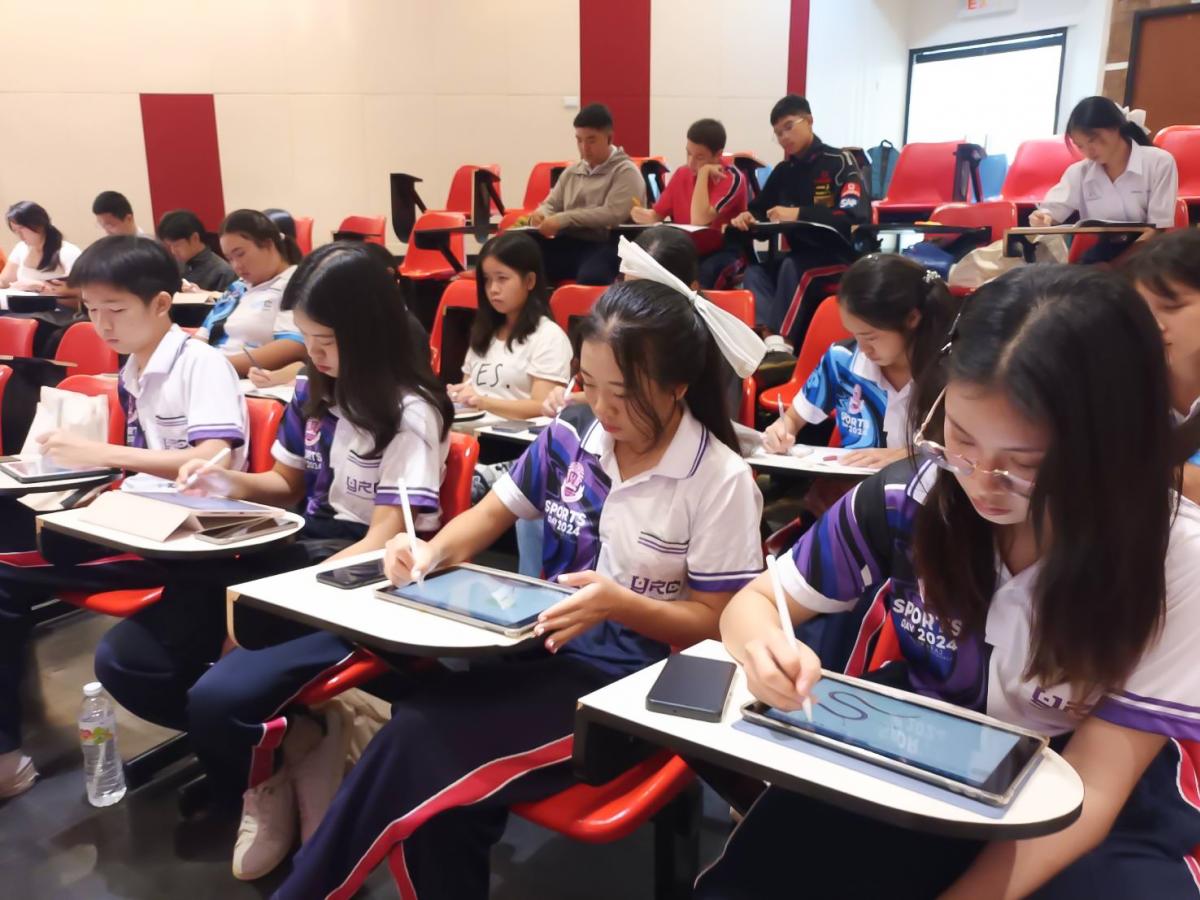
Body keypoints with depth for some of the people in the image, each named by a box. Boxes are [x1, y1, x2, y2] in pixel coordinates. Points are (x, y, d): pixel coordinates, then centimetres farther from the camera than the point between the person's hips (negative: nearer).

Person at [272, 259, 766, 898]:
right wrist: (431, 553, -7)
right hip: (548, 647, 5)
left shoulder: (721, 480, -12)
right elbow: (492, 515, 14)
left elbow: (718, 622, -8)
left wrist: (619, 604, -25)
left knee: (419, 744, -24)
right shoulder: (570, 436, 1)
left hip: (633, 677, -4)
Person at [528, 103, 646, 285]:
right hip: (568, 244, 5)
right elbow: (551, 204, 29)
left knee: (591, 277, -41)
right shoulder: (571, 172, 21)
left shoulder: (625, 172, 1)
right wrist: (541, 214, 1)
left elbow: (612, 214, -13)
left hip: (605, 247, -5)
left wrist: (563, 219, -18)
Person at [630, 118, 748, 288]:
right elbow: (657, 215, 9)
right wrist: (643, 214, -14)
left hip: (723, 252, -4)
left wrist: (703, 173, -19)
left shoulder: (732, 178, -12)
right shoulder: (681, 174, 5)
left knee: (702, 274, -37)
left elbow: (699, 221, -25)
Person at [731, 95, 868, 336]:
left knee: (791, 267, -35)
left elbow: (857, 216, -19)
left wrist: (799, 214, -28)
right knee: (754, 271, -25)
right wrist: (747, 216, -7)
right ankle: (764, 333, -44)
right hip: (800, 257, 5)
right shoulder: (783, 171, 13)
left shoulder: (840, 162, -5)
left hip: (839, 257, -5)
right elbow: (759, 209, 20)